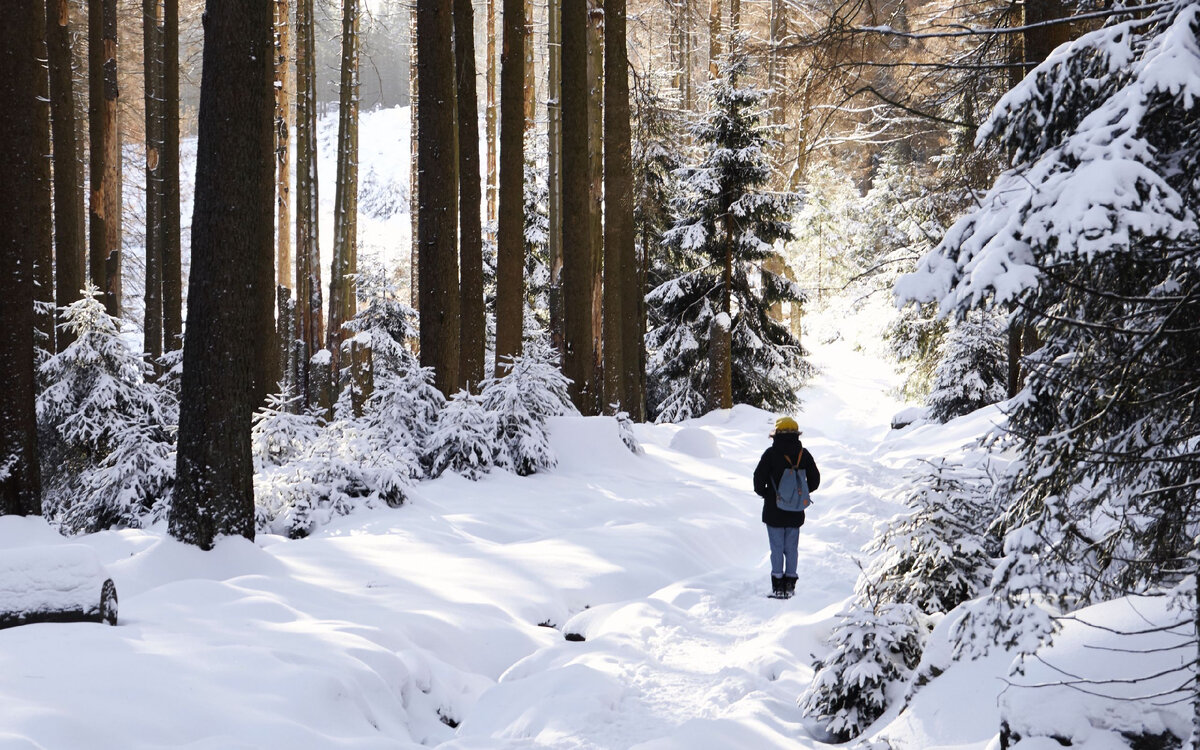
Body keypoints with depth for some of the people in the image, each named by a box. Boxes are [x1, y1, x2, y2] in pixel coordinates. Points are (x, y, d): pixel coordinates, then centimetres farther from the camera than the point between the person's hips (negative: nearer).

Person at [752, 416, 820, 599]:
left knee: (777, 548, 3)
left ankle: (778, 586, 3)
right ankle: (790, 585, 13)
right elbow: (815, 480, 6)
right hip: (796, 512, 3)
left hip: (774, 510, -3)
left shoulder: (771, 453, -12)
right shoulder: (803, 454, -1)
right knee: (791, 549, 12)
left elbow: (759, 478, -11)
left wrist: (763, 493, 9)